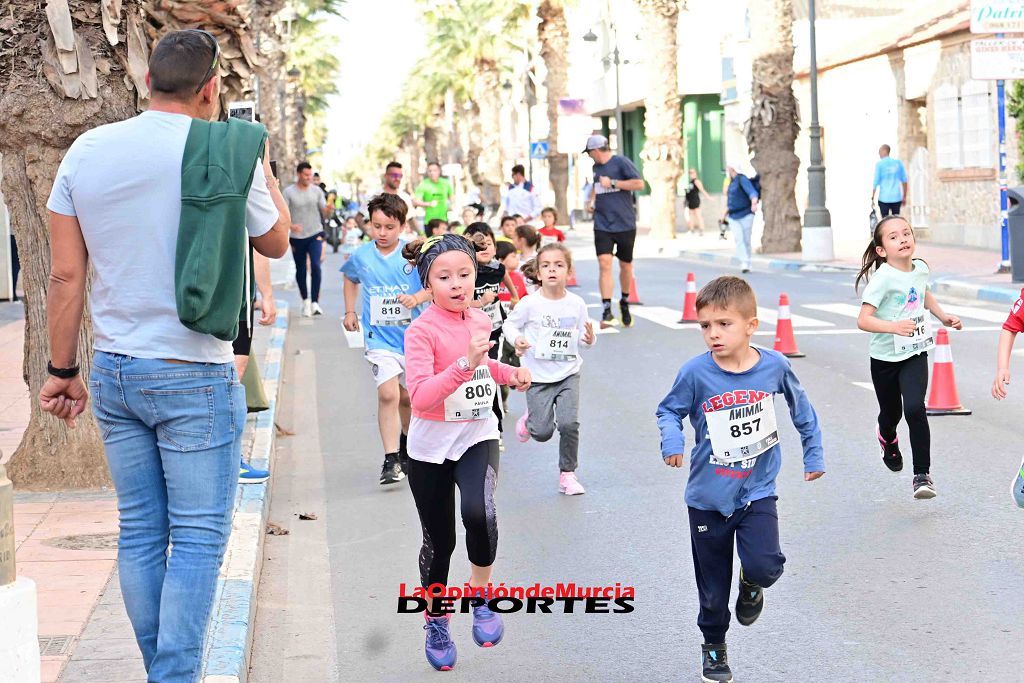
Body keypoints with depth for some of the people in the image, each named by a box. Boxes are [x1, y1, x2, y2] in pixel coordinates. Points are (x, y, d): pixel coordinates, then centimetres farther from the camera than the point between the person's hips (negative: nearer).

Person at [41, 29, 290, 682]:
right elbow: (276, 242, 9)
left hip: (114, 374, 5)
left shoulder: (87, 151, 2)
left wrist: (64, 370, 11)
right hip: (196, 379, -5)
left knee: (139, 533, 13)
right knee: (199, 538, 2)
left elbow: (66, 275, 3)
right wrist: (264, 166, 21)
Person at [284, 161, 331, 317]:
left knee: (315, 266, -17)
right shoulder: (289, 192, -2)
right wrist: (290, 225, -25)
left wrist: (328, 209, -22)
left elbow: (324, 212, 2)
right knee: (300, 270, 10)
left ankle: (315, 302, -15)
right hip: (297, 237, 0)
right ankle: (305, 300, 29)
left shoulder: (316, 191, 3)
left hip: (315, 234, 0)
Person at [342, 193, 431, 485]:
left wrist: (417, 298, -17)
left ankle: (407, 442, 44)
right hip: (379, 337, -1)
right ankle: (391, 460, -15)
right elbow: (350, 279, 21)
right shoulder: (361, 256, -1)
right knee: (388, 394, -17)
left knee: (407, 397, 15)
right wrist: (350, 311, 15)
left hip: (412, 334, 1)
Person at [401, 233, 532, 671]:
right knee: (438, 539, 9)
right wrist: (466, 364, -36)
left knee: (479, 512, -25)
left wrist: (509, 374, 6)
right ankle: (436, 621, 32)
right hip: (432, 444, -2)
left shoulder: (481, 321, 1)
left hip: (478, 436, 3)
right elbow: (420, 396, -28)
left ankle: (481, 596, 0)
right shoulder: (422, 330, -17)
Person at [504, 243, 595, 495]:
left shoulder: (577, 304, -4)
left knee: (569, 424, -13)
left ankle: (567, 474, 8)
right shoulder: (530, 304, -11)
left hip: (568, 374, 1)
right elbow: (510, 324, 3)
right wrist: (516, 340, -16)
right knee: (543, 432, -3)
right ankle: (530, 420, 35)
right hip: (538, 376, -1)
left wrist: (589, 339, -16)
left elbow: (582, 340, 6)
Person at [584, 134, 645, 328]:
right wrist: (592, 200, 14)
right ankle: (606, 311, -18)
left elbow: (639, 183, -15)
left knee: (626, 266, 9)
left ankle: (625, 303, 33)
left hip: (625, 224, -3)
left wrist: (612, 183, -15)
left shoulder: (621, 162, -7)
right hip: (602, 225, 4)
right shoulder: (596, 167, 13)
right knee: (604, 264, -13)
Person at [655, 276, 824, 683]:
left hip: (757, 492, 0)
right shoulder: (696, 372, -15)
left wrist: (813, 453, 15)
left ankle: (752, 584, 18)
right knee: (713, 589, 9)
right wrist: (672, 440, -21)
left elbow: (800, 407, 10)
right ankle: (714, 647, 37)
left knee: (765, 564, -20)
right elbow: (669, 410, 0)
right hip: (708, 497, 0)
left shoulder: (773, 366, -9)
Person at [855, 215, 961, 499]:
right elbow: (863, 320, -27)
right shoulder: (883, 278, -19)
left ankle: (922, 474, -11)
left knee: (914, 409, -18)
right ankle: (887, 440, 53)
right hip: (885, 357, -2)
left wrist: (943, 317, 16)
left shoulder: (922, 269, -1)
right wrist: (893, 327, -40)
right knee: (891, 413, 15)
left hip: (915, 353, 2)